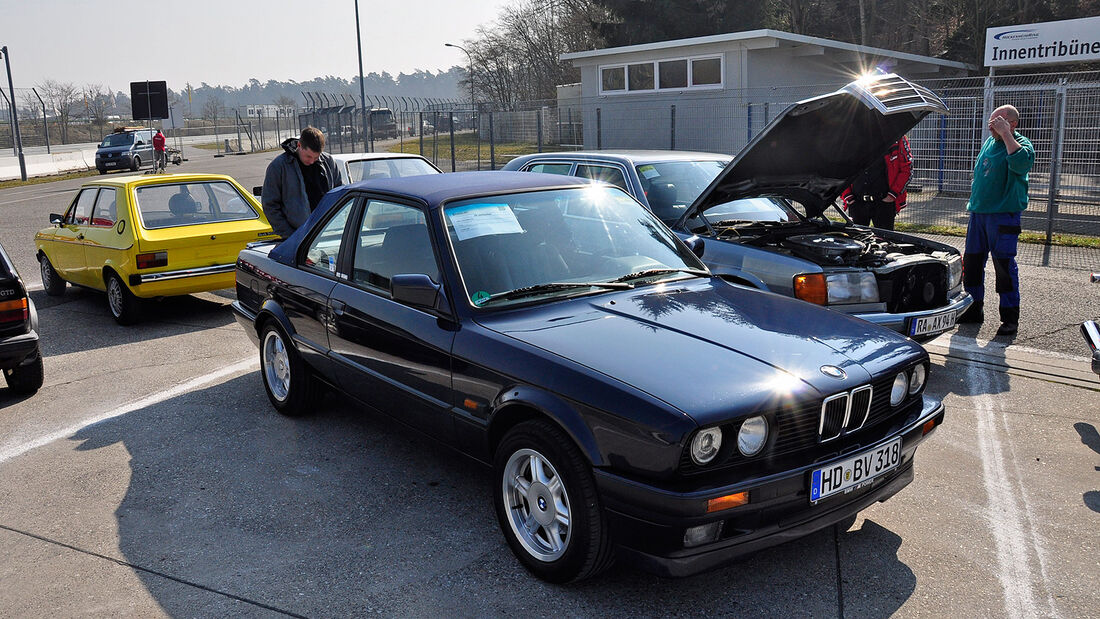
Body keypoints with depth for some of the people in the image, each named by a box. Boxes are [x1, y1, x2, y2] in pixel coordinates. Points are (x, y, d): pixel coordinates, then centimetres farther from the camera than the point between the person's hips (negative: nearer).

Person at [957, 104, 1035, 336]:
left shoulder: (1022, 144, -7)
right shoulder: (989, 142, 14)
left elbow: (1021, 163, -31)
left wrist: (1005, 133, -26)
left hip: (1004, 215, -7)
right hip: (978, 213, 7)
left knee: (1004, 265, -6)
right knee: (971, 261, 10)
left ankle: (1010, 318, 2)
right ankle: (974, 309, 22)